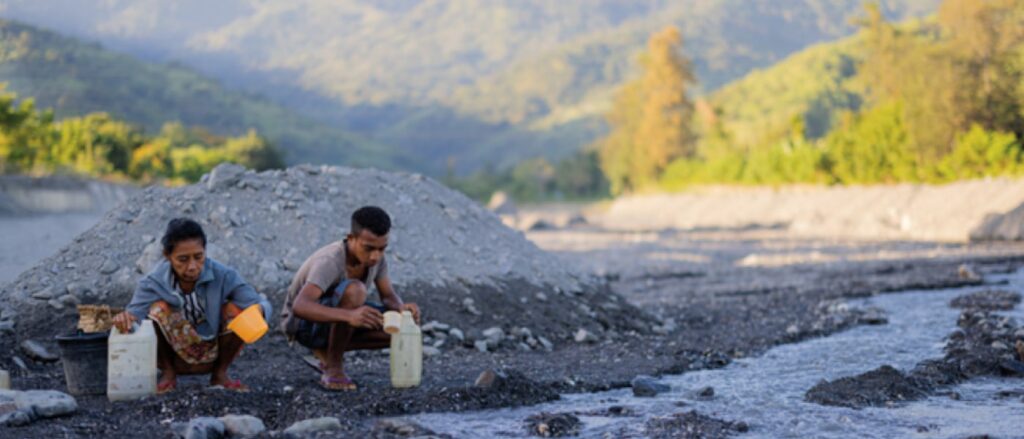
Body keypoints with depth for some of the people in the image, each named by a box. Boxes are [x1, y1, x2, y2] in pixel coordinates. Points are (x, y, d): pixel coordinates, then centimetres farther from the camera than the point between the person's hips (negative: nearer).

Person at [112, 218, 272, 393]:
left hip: (213, 354, 1)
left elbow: (261, 304, -22)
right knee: (158, 309, -28)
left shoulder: (223, 276, -20)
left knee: (236, 309, -25)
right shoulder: (153, 283, -20)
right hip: (175, 356, -1)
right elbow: (134, 315, -29)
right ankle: (168, 374, -2)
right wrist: (125, 320, -55)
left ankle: (220, 374, 0)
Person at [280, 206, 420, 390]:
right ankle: (333, 366, -19)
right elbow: (300, 306, -46)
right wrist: (349, 315, -62)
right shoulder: (330, 261, -33)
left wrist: (402, 308, -32)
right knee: (354, 290, -36)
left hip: (338, 319, 8)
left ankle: (328, 351, 5)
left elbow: (389, 297, -6)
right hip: (303, 323, -8)